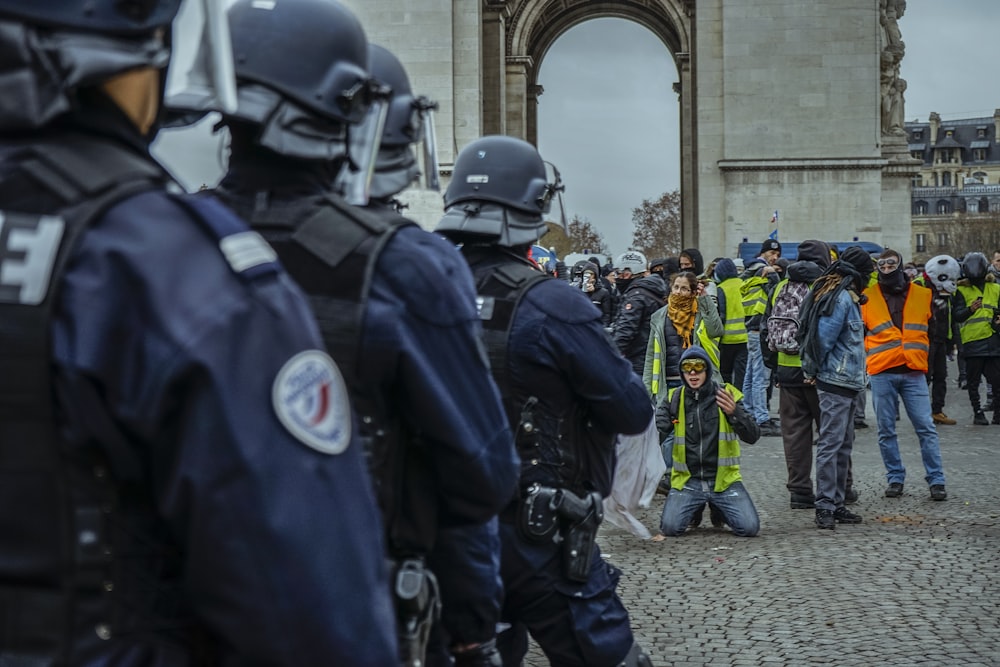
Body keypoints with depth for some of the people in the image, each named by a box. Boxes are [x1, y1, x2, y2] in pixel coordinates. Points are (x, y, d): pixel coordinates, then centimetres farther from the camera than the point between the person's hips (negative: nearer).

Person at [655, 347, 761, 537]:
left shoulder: (726, 395, -2)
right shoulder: (674, 399, 2)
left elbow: (752, 436, -9)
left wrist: (735, 413, -28)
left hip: (723, 478, 0)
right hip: (687, 480, 0)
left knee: (749, 527, -18)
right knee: (670, 527, -22)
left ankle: (718, 508, 18)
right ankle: (695, 508, 16)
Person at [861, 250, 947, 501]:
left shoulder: (923, 295, 8)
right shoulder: (867, 297, 4)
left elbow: (933, 329, 17)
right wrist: (873, 353, 2)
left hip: (914, 373, 0)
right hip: (882, 374, 0)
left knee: (926, 428, -3)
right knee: (886, 430, 4)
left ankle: (936, 481, 1)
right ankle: (895, 479, 14)